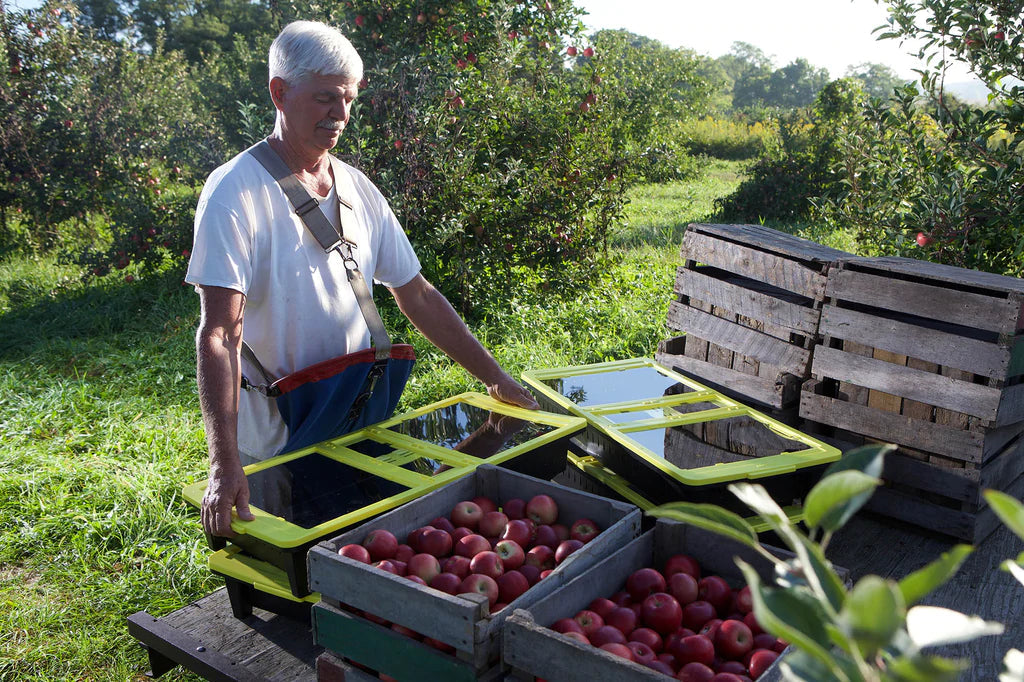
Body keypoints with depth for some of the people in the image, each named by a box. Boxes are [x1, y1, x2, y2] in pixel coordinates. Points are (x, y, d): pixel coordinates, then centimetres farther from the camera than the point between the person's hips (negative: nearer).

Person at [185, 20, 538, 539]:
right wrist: (225, 466, -31)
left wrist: (494, 377, 6)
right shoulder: (235, 192, -14)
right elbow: (219, 335, -22)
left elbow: (417, 296, 9)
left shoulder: (359, 189, 4)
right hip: (271, 446, -5)